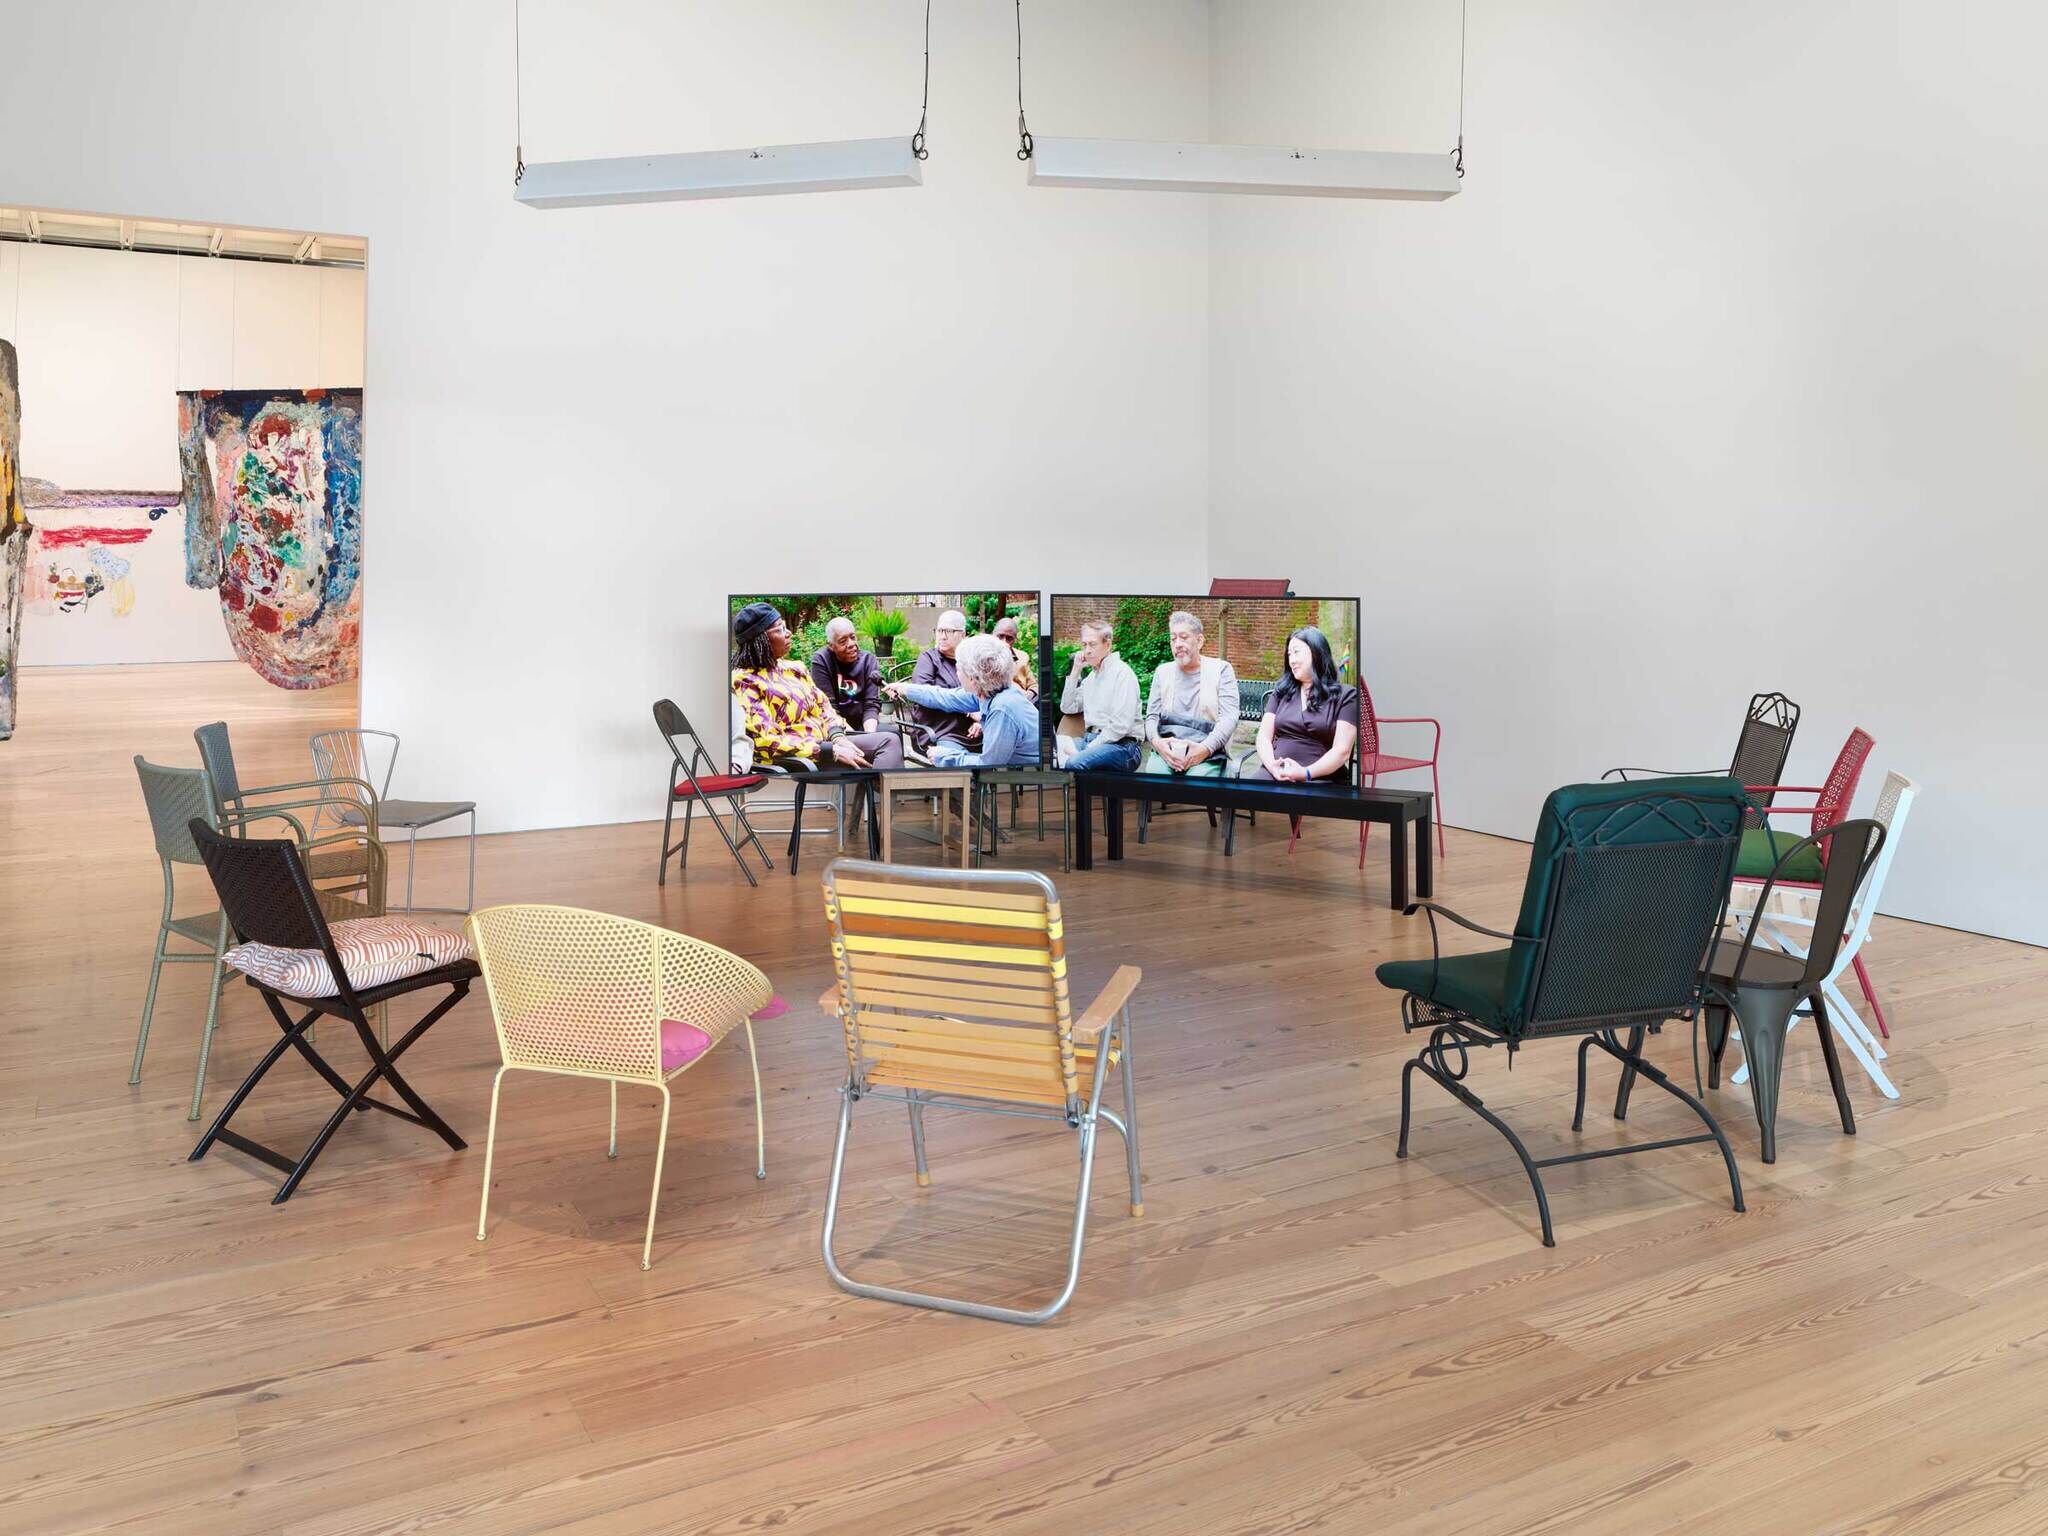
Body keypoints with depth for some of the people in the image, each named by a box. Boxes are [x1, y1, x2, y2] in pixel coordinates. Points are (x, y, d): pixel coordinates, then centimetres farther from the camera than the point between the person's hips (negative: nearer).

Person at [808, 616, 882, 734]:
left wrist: (869, 735, -22)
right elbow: (828, 707, -11)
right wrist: (851, 733, -23)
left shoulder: (868, 660, 3)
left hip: (863, 725, 4)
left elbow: (872, 704, -4)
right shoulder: (820, 661, -6)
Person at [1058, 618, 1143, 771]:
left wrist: (1092, 747, -15)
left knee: (1074, 763, -34)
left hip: (1121, 745, -7)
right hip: (1091, 739, 7)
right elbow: (1067, 708, 17)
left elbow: (1120, 725, -14)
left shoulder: (1122, 673, -6)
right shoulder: (1092, 676, 22)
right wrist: (1075, 671, 12)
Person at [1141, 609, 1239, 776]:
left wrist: (1206, 748, -18)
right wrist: (1156, 741, -10)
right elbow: (1152, 716, 13)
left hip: (1207, 752, -2)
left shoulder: (1221, 669, 8)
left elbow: (1229, 717, -3)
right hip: (1167, 749, 2)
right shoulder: (1163, 672, 19)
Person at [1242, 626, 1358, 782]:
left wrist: (1305, 773, -18)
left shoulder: (1346, 695, 6)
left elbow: (1342, 751, -3)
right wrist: (1272, 766, -10)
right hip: (1274, 772, 3)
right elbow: (1264, 737, 11)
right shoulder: (1281, 692, 20)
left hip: (1320, 778, -3)